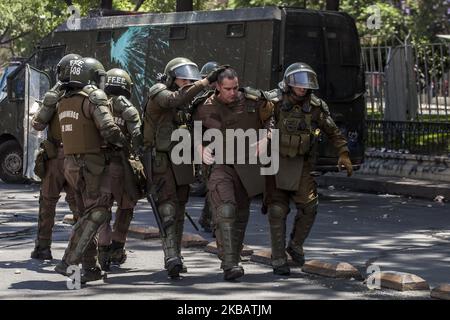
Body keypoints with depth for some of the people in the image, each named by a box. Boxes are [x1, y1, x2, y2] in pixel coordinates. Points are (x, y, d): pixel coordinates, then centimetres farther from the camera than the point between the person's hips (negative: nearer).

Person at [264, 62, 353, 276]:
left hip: (300, 164, 3)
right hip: (275, 162, -3)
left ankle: (295, 245, 17)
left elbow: (332, 132, 7)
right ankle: (278, 260, 5)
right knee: (278, 210, -4)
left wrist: (343, 154, 1)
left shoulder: (316, 107, -4)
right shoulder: (274, 102, -15)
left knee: (309, 206, -9)